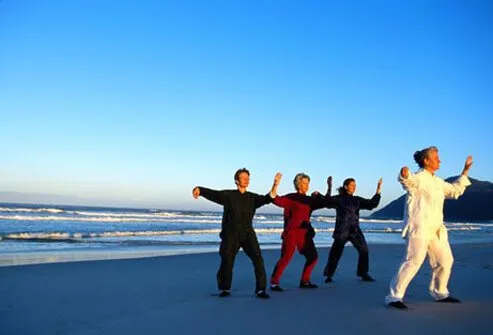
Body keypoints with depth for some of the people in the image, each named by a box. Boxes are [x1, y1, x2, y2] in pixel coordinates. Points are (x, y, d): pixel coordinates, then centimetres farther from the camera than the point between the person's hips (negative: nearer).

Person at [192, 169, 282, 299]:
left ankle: (260, 289, -3)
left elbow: (269, 198, -1)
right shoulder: (228, 195, -1)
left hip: (248, 234, 2)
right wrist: (199, 189, -32)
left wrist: (276, 184, -17)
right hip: (231, 235, -2)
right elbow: (212, 193, -12)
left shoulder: (252, 198, 8)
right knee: (227, 262, 6)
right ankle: (225, 288, 28)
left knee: (258, 259, -12)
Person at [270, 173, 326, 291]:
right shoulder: (291, 197, -5)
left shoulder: (309, 200, 15)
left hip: (305, 233, 7)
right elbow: (276, 200, -18)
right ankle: (274, 282, -2)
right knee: (286, 258, -12)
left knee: (313, 256, 9)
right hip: (292, 232, -7)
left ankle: (304, 281, 22)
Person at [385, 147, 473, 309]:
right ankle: (394, 296, -13)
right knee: (414, 260, -18)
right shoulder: (418, 178, -9)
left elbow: (455, 190, 33)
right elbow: (407, 180, -32)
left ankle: (439, 293, 36)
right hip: (419, 227, -9)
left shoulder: (438, 182, 18)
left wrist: (465, 171, 33)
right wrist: (404, 174, -56)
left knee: (445, 260, 16)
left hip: (435, 228, 9)